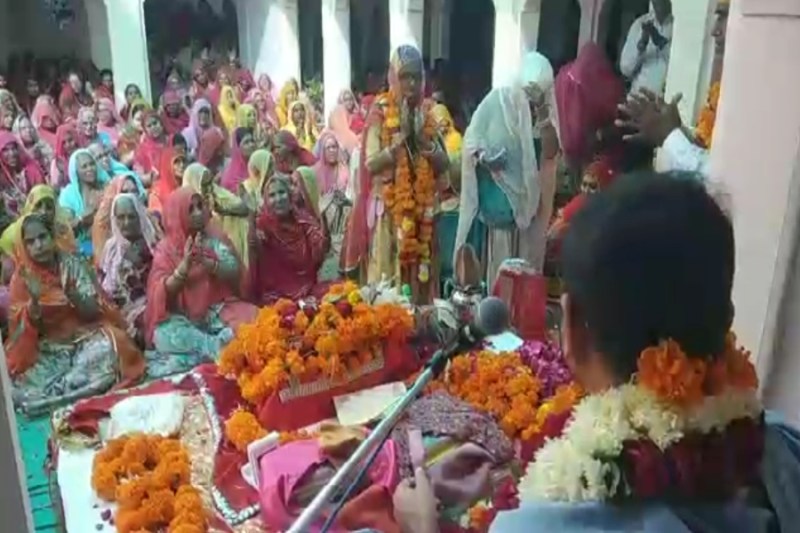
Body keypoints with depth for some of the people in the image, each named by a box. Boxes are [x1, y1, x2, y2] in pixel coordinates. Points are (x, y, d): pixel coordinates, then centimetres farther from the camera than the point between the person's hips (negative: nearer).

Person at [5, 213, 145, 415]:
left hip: (84, 336, 0)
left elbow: (93, 312, -7)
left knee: (106, 347, -34)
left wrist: (73, 295, -27)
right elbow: (26, 329, -6)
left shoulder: (72, 264, -4)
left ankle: (50, 394, -22)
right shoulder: (22, 277, -2)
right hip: (48, 348, 0)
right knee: (22, 383, -27)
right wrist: (34, 300, -25)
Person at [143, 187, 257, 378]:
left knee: (253, 317, -27)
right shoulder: (166, 248, 1)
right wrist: (185, 264, -21)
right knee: (162, 334, -33)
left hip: (218, 309, 1)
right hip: (183, 318, -1)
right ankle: (220, 345, -27)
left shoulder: (216, 238, 6)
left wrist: (207, 262, -20)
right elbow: (163, 292, -7)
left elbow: (235, 275, -3)